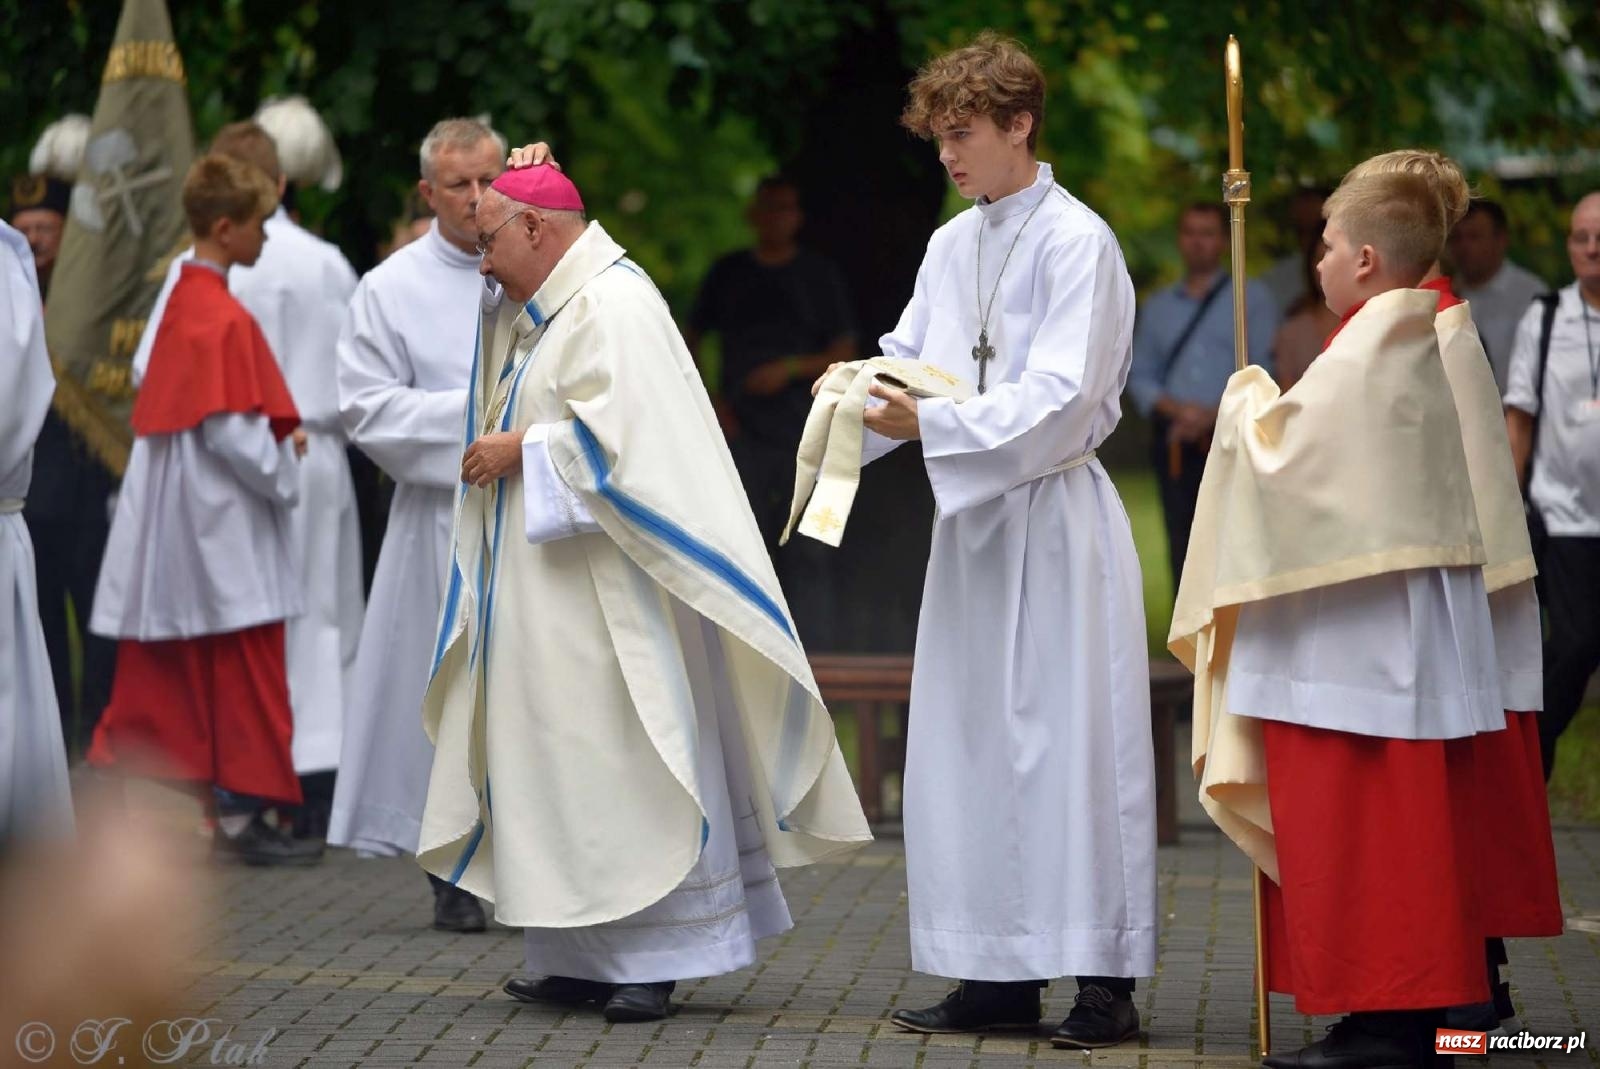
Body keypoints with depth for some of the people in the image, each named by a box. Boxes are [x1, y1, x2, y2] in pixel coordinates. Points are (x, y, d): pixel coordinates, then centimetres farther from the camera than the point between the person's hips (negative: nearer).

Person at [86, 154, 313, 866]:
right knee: (246, 670, -1)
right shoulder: (224, 317, -17)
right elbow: (230, 433, -21)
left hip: (170, 525, 9)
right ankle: (242, 814, 2)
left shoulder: (182, 299, 11)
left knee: (158, 674, 11)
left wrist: (276, 439, 9)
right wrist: (282, 474, -6)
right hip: (222, 521, -9)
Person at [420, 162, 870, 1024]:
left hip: (607, 590, -10)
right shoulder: (542, 312, 17)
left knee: (623, 763, -6)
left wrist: (524, 450, -13)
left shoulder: (611, 306, -13)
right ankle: (584, 958, 11)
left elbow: (620, 434, -21)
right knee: (563, 762, 8)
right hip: (545, 597, 10)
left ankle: (653, 958, -2)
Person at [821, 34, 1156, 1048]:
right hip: (972, 517, 8)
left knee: (1071, 740, -6)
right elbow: (911, 353, 16)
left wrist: (929, 422, -25)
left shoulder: (1077, 241, -11)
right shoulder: (953, 245, 12)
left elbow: (1059, 401, -18)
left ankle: (1106, 977, 0)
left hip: (1054, 517, -8)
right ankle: (1002, 973, 15)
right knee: (967, 744, 8)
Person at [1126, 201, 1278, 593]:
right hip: (1175, 444, 3)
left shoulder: (1251, 299, 8)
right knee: (1183, 550, 1)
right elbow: (1139, 375, 13)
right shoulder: (1157, 307, 19)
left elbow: (1265, 371, -2)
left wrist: (1215, 414, -12)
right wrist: (1175, 409, -6)